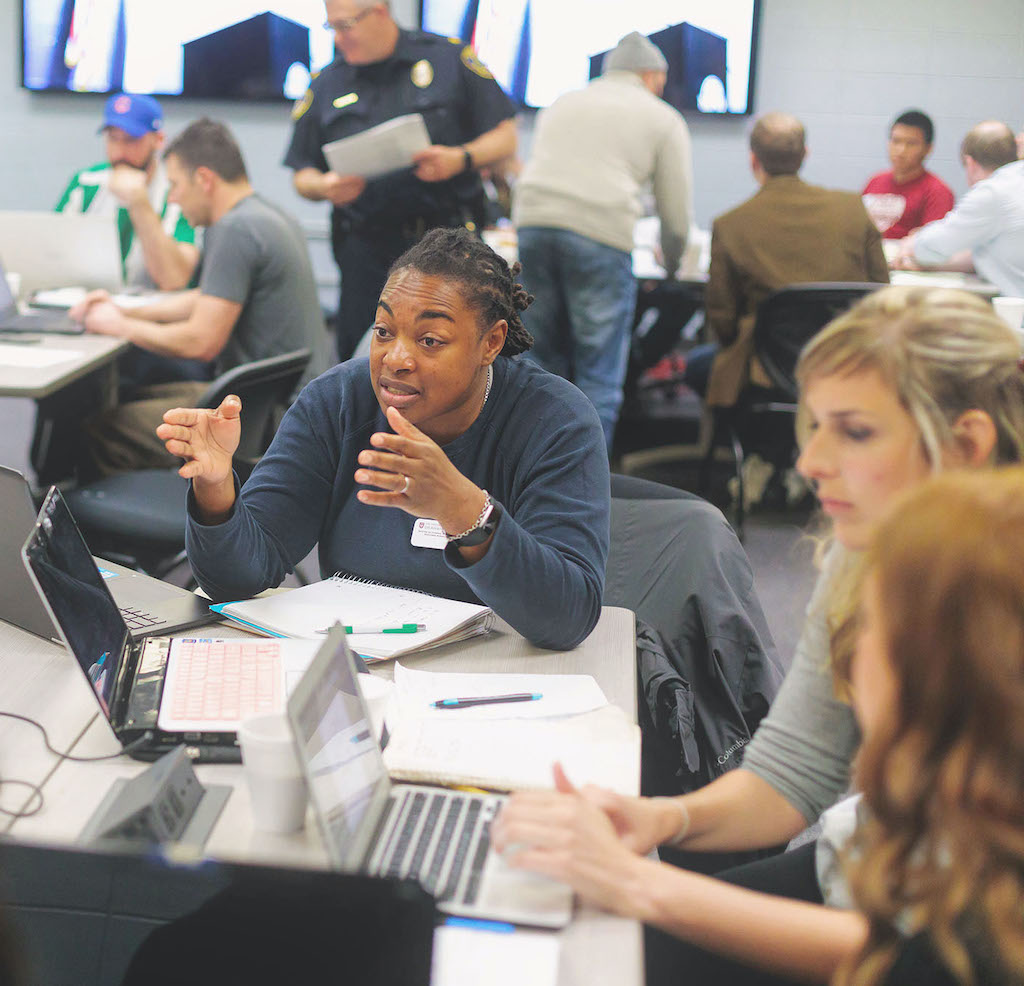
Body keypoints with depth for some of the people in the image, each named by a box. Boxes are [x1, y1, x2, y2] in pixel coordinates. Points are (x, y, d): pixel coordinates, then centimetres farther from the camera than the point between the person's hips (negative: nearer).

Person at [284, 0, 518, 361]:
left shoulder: (450, 59, 4)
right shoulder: (325, 86, 12)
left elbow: (505, 138, 5)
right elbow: (302, 176, 15)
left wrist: (461, 158, -13)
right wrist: (325, 186, -7)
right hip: (366, 247, 2)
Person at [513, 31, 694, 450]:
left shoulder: (562, 103, 30)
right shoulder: (664, 119, 17)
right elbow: (677, 211, 15)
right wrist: (671, 263, 32)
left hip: (533, 222, 5)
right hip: (602, 233, -4)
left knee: (544, 366, 14)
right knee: (599, 377, 1)